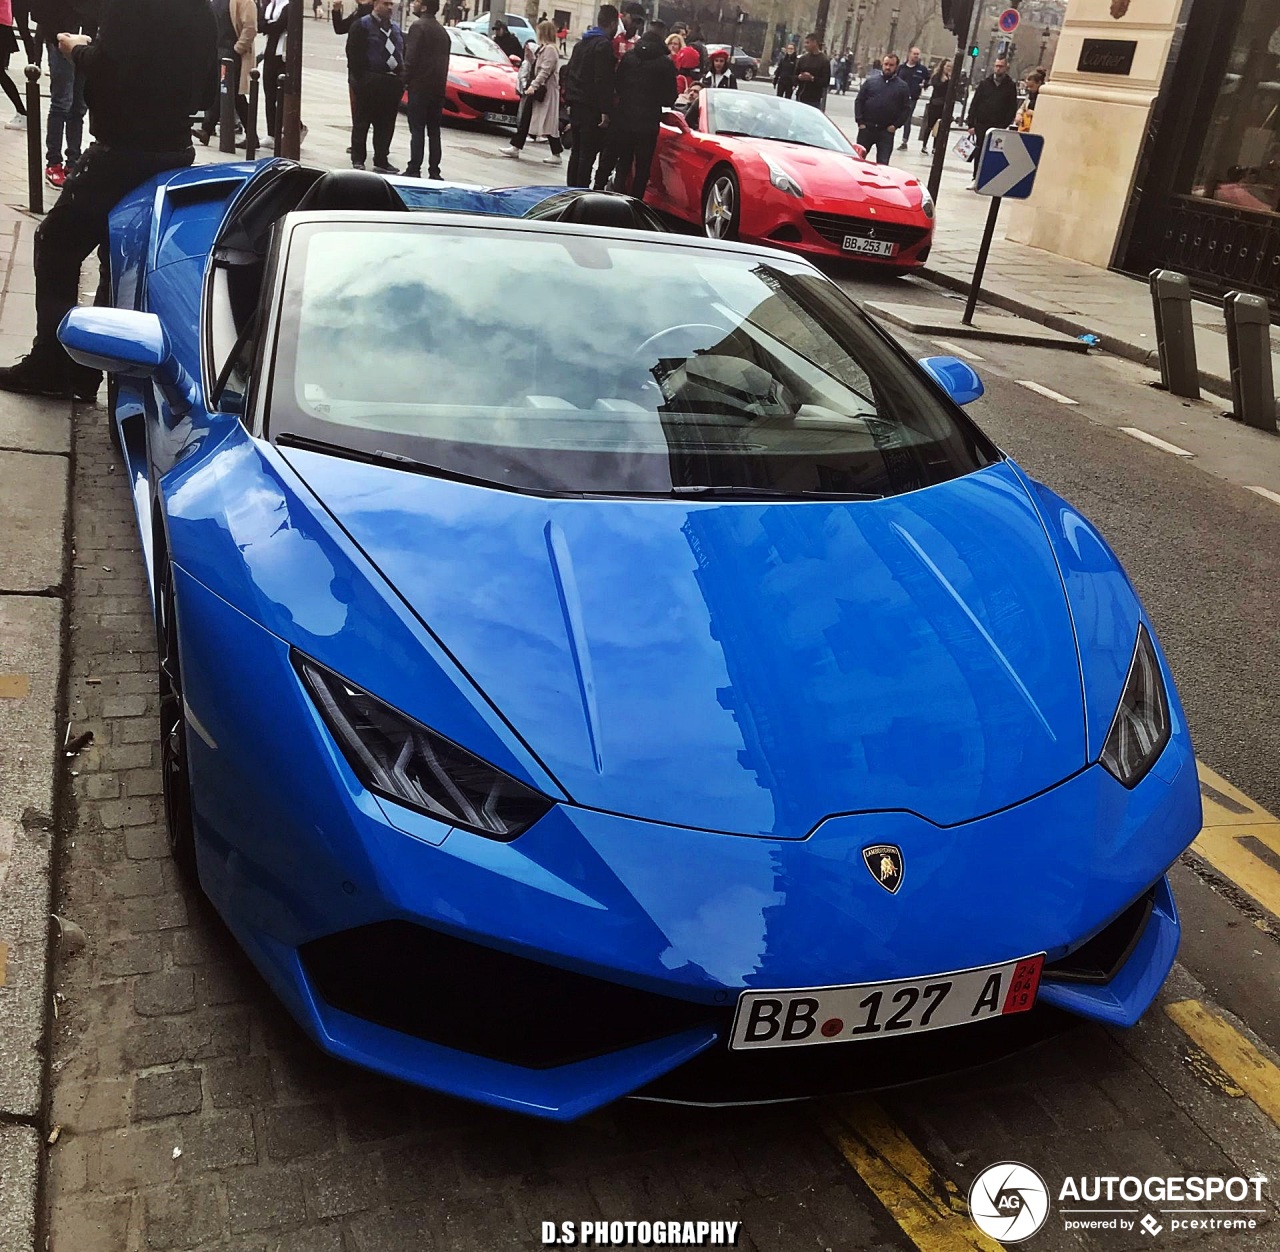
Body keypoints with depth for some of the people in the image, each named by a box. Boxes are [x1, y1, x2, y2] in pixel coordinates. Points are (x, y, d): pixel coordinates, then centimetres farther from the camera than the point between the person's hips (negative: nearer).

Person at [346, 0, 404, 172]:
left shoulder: (396, 29, 18)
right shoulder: (361, 25, -2)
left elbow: (403, 53, 19)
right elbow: (353, 53, -8)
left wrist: (401, 77, 7)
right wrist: (360, 77, -13)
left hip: (393, 82, 6)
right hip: (370, 82, -6)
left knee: (386, 125, 7)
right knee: (362, 122, 1)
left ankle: (381, 160, 14)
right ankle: (357, 160, 8)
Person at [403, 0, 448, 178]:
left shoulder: (418, 26, -9)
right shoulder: (442, 30, 16)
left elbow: (411, 57, -15)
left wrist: (406, 79, -5)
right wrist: (441, 81, 17)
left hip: (420, 86, -7)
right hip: (438, 88, 7)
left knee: (417, 130, -7)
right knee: (434, 131, 9)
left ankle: (414, 170, -10)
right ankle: (434, 172, 8)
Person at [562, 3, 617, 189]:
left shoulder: (582, 42, 16)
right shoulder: (604, 45, -12)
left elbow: (568, 71, 20)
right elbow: (603, 81, -19)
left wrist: (569, 99, 21)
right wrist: (605, 111, -20)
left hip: (576, 104, 9)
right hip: (592, 108, -9)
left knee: (577, 151, 14)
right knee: (588, 153, -7)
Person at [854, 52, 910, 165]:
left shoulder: (902, 86, 3)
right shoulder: (870, 80, 4)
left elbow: (906, 108, 2)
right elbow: (859, 101, 4)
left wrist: (896, 125, -9)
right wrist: (860, 121, -5)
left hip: (887, 131, -1)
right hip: (866, 128, 1)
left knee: (883, 163, -4)